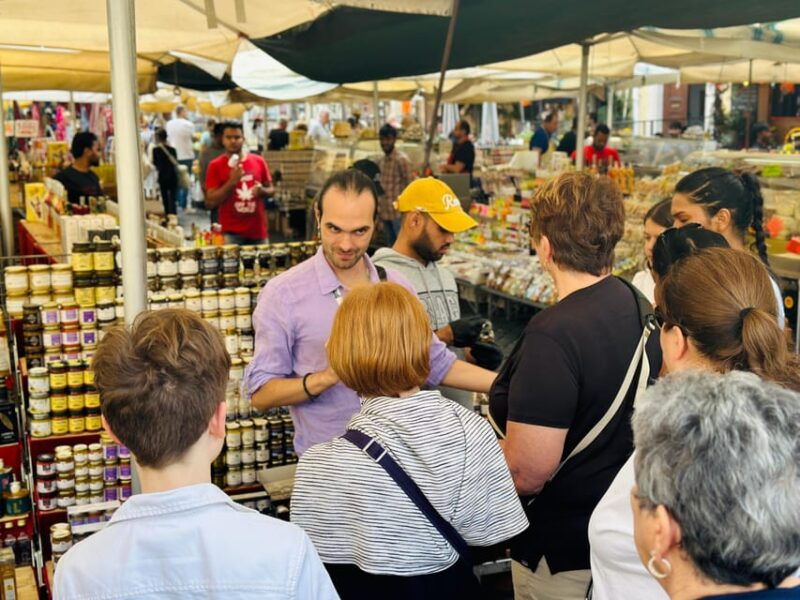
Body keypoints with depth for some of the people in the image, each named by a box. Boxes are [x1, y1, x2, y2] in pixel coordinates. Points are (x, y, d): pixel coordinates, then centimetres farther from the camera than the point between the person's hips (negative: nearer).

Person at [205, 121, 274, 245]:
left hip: (258, 230, 3)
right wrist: (232, 182, -17)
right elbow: (210, 202, -7)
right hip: (231, 233, -3)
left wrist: (262, 191, -8)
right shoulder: (215, 166, -3)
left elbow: (271, 189, 16)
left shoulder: (258, 161, 6)